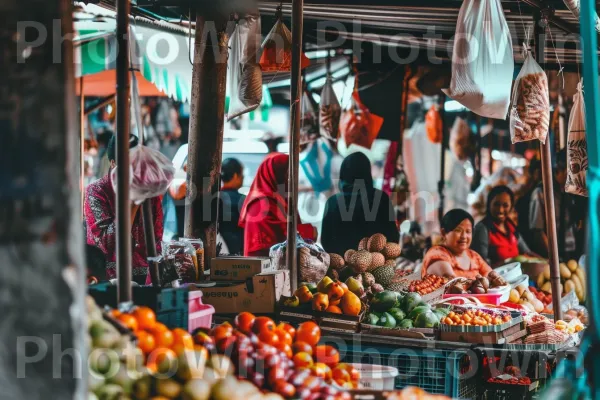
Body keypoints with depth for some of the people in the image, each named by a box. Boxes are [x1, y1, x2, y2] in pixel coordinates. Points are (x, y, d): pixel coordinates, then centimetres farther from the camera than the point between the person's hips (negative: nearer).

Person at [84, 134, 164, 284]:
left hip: (146, 277, 4)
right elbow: (107, 245, -17)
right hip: (109, 279, -4)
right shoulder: (96, 191, -7)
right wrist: (132, 203, -17)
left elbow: (156, 239, 10)